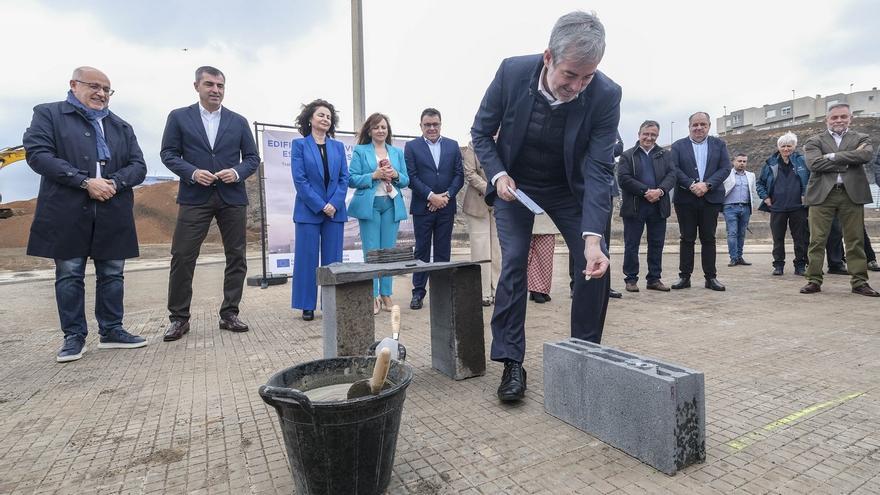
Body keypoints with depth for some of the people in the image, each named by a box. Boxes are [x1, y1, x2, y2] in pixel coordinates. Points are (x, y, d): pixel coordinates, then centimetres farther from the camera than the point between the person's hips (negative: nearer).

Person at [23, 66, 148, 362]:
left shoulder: (121, 127, 17)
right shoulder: (48, 114, 7)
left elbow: (138, 166, 9)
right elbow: (37, 153, -7)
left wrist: (114, 183, -11)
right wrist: (85, 181, -17)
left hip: (113, 213, 3)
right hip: (67, 212, -3)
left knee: (112, 274, 6)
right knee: (69, 275, 3)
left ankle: (111, 331, 16)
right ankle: (74, 336, 13)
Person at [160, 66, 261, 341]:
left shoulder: (239, 121, 11)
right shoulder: (179, 117, 8)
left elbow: (252, 158, 10)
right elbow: (168, 153, 4)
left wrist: (237, 172, -10)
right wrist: (192, 172, -13)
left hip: (232, 197, 2)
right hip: (194, 197, -2)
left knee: (236, 257, 3)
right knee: (182, 257, -4)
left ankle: (229, 313, 14)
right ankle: (178, 318, 9)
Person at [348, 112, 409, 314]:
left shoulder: (397, 152, 15)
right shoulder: (360, 151, 6)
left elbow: (406, 180, 14)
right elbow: (352, 180, -2)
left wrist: (396, 175, -7)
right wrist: (374, 175, -14)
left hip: (392, 205, 3)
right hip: (369, 205, -3)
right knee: (371, 252, -3)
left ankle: (386, 294, 13)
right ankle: (372, 297, 3)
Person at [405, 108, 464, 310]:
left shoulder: (452, 145, 10)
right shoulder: (411, 146, 4)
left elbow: (459, 175, 5)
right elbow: (411, 177, -5)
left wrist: (446, 196, -9)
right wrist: (431, 196, -14)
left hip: (446, 206, 2)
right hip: (423, 207, -2)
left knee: (443, 251, 6)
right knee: (422, 250, 3)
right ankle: (418, 292, 10)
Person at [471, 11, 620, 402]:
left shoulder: (606, 95, -23)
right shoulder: (512, 72, -22)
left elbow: (598, 171, -23)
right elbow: (481, 132, -8)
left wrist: (592, 238, -33)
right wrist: (498, 175, -24)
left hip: (568, 187, 1)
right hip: (514, 184, -1)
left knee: (596, 263, -6)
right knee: (514, 263, -12)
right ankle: (511, 362, -2)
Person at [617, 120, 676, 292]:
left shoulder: (664, 155, 14)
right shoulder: (627, 155, 3)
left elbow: (671, 175, 2)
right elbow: (624, 178, -10)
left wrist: (660, 190, -17)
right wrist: (646, 191, -18)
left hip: (658, 206, 4)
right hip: (634, 206, -3)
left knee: (657, 244, 9)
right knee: (631, 245, 1)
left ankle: (654, 279, 19)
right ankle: (631, 279, 11)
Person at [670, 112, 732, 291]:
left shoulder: (719, 144, 11)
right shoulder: (678, 146, 6)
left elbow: (725, 168, 1)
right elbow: (674, 170, -5)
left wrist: (706, 184, -14)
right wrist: (692, 185, -17)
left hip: (711, 198, 1)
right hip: (685, 199, -1)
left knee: (709, 239, 5)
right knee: (687, 239, 4)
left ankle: (711, 277, 11)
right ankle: (684, 276, 9)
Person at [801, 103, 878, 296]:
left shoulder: (861, 139, 14)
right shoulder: (814, 141, 9)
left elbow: (867, 154, -8)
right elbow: (814, 164, -8)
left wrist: (833, 156, -9)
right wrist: (848, 162, -7)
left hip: (852, 194, 2)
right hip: (822, 194, -1)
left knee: (855, 240, 5)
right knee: (817, 240, -2)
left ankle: (859, 282, 13)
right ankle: (814, 281, 4)